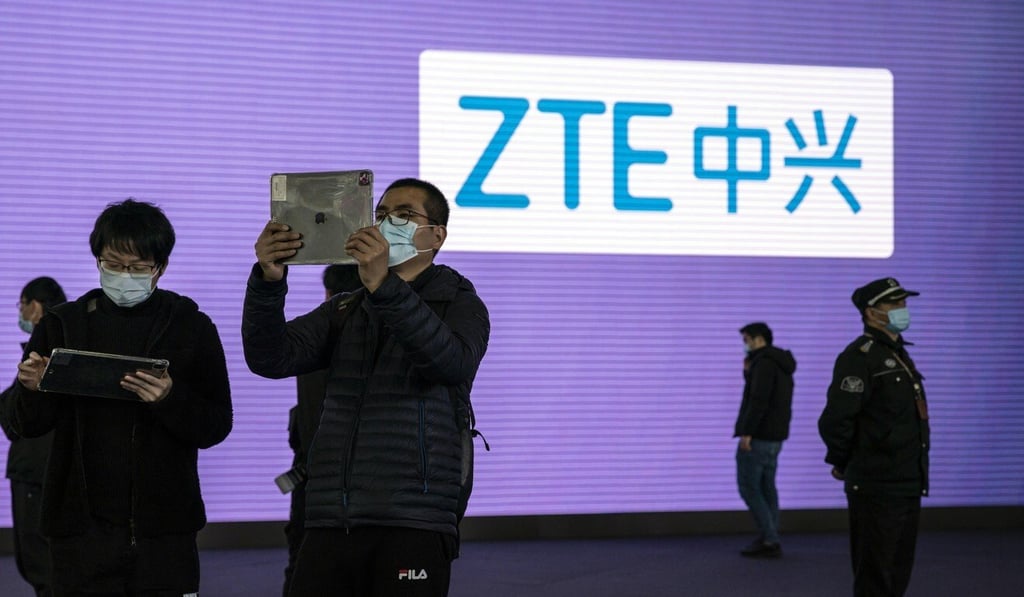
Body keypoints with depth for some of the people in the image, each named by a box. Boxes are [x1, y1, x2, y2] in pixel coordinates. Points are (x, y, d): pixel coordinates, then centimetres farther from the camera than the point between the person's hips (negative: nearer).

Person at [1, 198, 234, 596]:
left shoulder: (191, 328, 4)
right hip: (84, 526, 0)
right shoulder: (64, 325, 6)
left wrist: (170, 398, -20)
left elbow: (216, 427, -1)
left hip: (164, 528, 0)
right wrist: (32, 388, -14)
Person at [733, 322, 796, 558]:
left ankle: (769, 540, -12)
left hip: (757, 436, -10)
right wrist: (749, 372, 12)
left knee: (748, 487, -7)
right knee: (766, 487, 11)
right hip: (775, 436, 10)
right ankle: (769, 540, 10)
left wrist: (746, 431, -23)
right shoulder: (781, 364, 18)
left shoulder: (764, 363, -14)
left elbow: (759, 400, -23)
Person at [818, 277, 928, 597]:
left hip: (908, 487, 9)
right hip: (876, 489, -9)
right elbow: (835, 420, -21)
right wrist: (842, 464, -7)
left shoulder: (899, 355, 17)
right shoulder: (860, 356, -14)